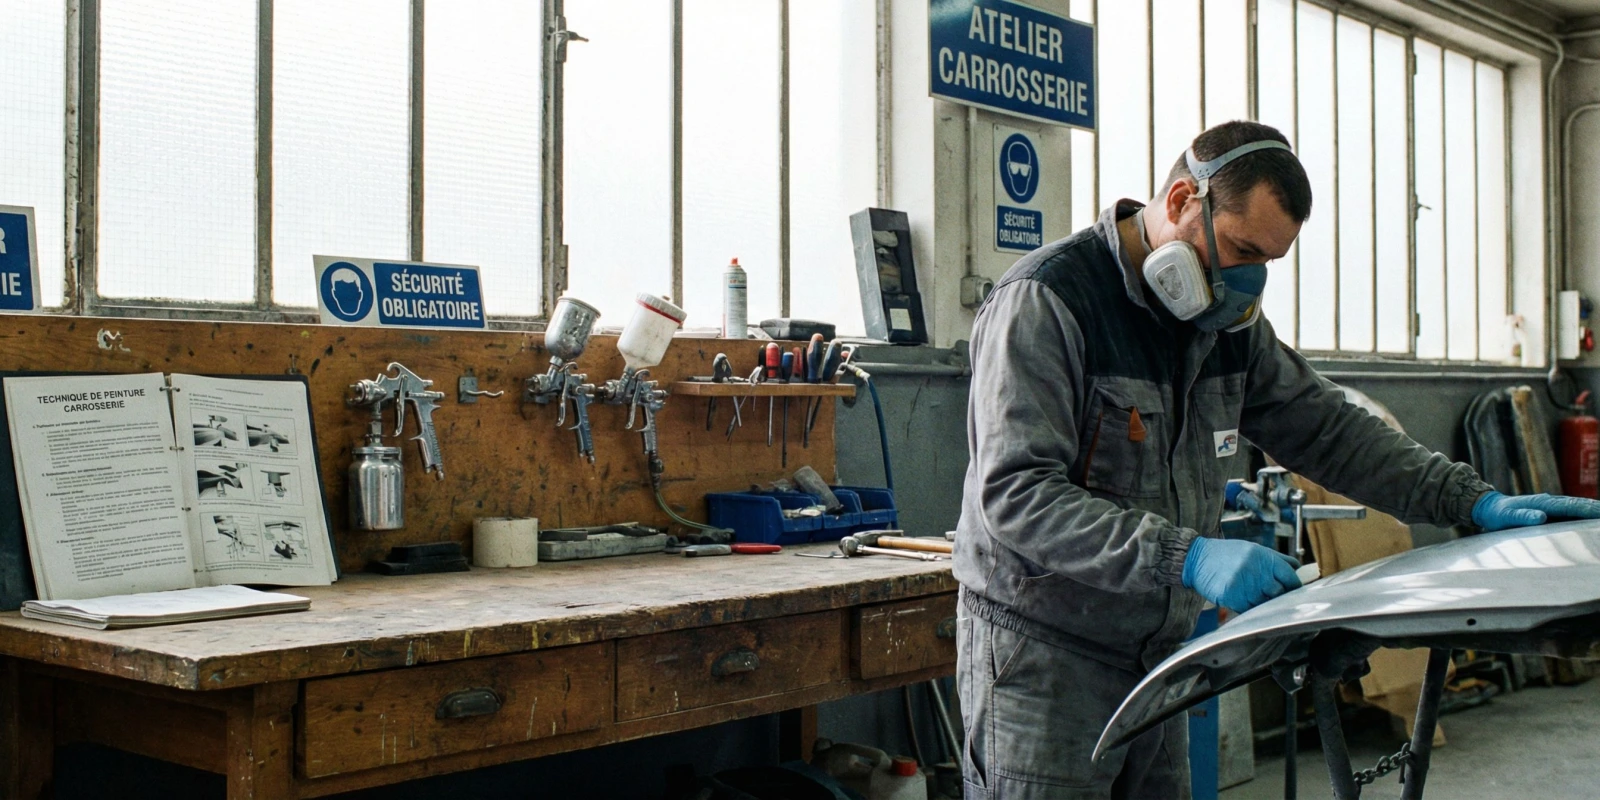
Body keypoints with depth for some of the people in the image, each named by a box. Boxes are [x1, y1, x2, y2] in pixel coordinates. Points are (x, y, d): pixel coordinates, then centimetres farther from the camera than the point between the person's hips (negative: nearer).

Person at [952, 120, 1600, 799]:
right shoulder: (1045, 302, -17)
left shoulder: (1228, 319, 9)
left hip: (1157, 653, 7)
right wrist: (1187, 558, -31)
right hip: (1041, 654, -7)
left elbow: (1324, 428, 14)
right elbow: (1017, 495, -25)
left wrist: (1474, 500, 3)